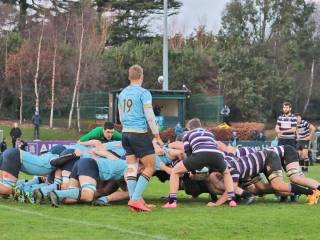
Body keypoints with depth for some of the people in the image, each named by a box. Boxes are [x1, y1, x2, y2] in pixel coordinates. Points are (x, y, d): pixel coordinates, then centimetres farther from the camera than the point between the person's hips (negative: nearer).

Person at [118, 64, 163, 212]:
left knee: (131, 168, 7)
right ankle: (135, 199, -11)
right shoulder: (144, 93, -7)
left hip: (126, 133, 7)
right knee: (150, 167, -1)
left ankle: (133, 201, 0)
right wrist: (157, 136, -3)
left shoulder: (122, 94, 13)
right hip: (140, 134, -7)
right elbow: (150, 117, -10)